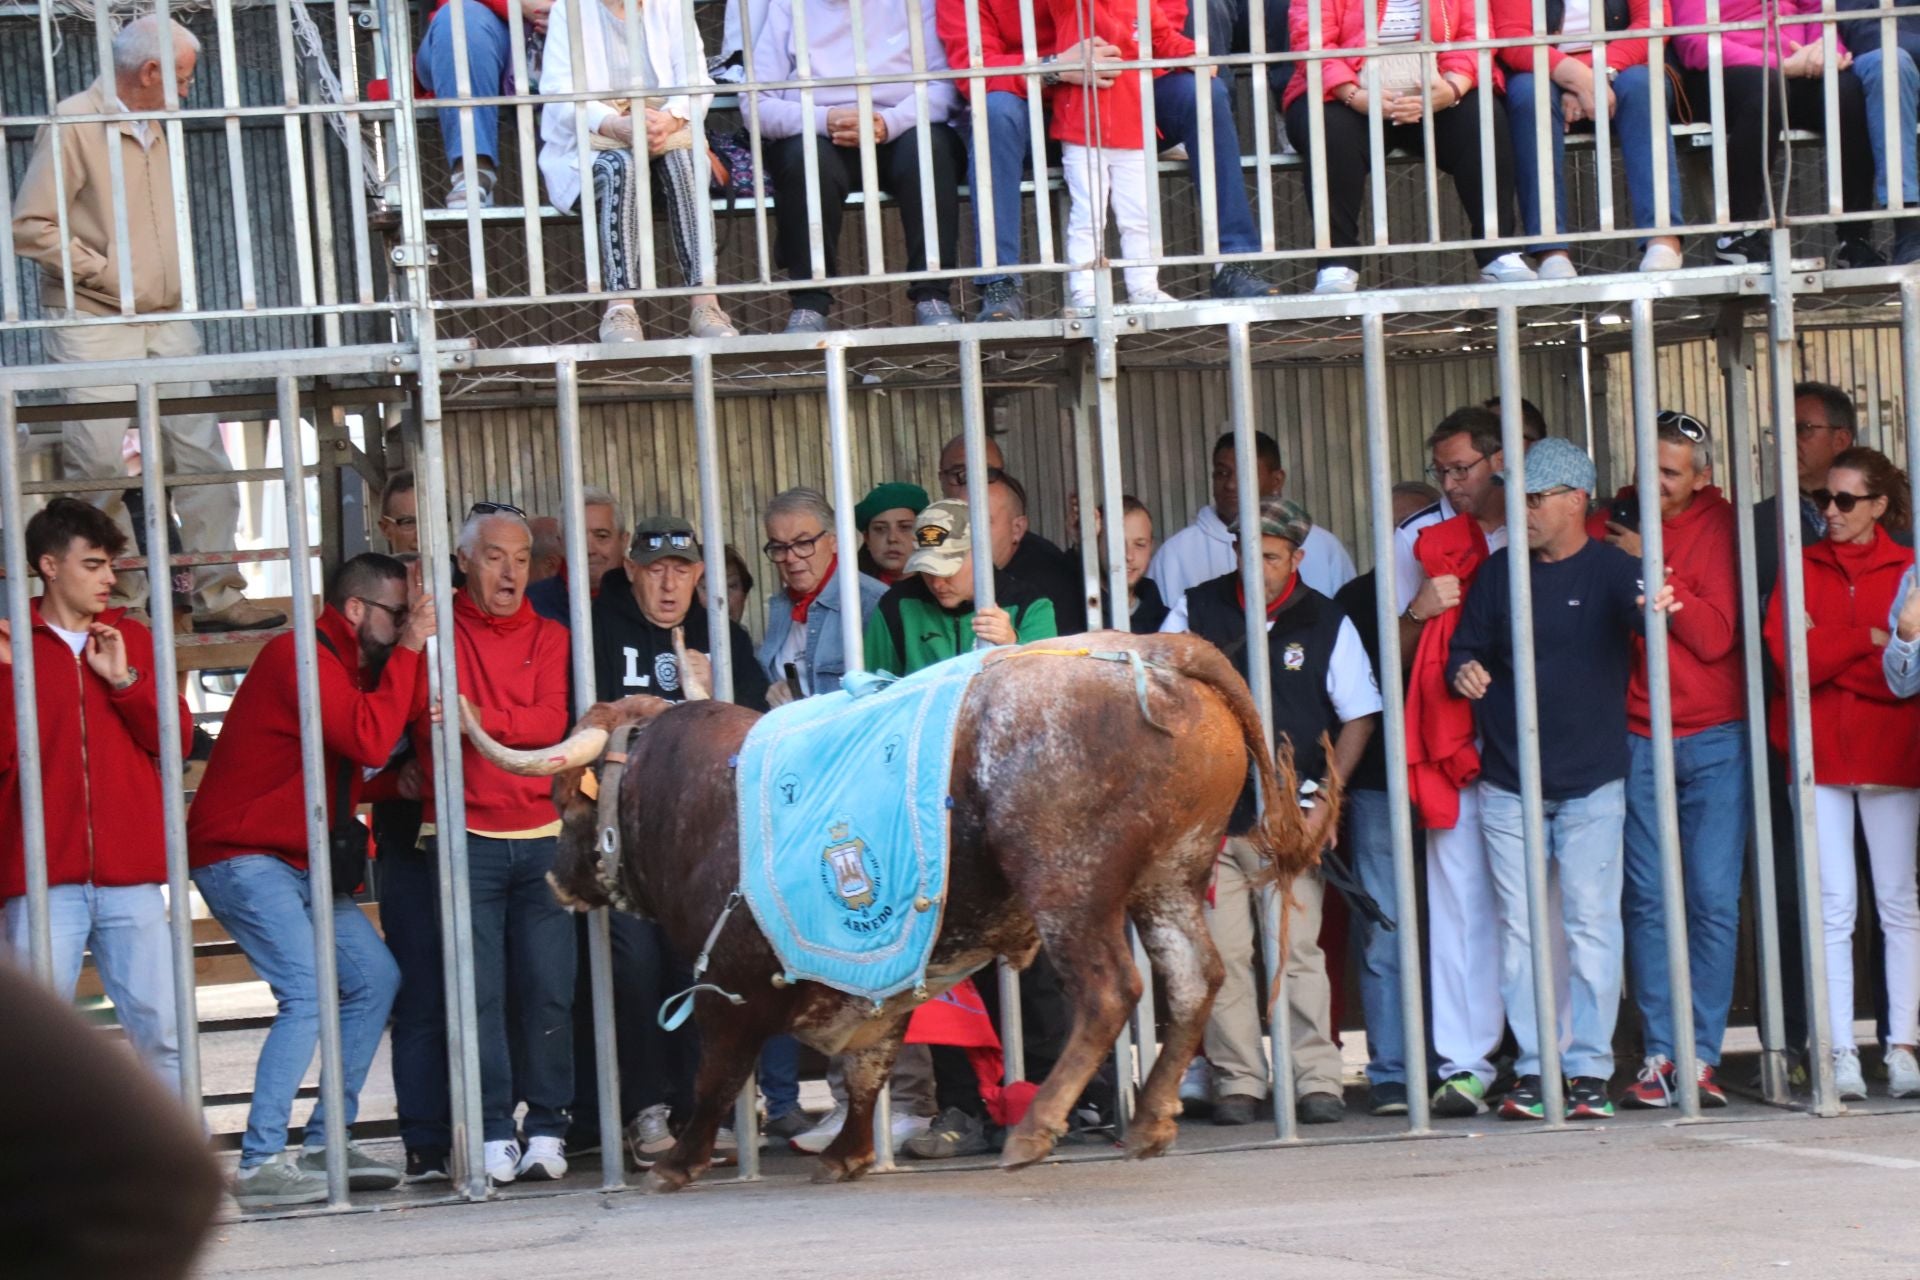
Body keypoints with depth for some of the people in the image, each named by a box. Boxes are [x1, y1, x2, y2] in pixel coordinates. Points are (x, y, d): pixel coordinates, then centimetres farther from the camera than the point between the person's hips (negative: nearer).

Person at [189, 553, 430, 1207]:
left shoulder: (352, 664, 16)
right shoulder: (300, 657, -17)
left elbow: (409, 721, 7)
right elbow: (369, 741, -25)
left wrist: (415, 645, -1)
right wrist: (409, 648, -19)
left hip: (302, 864, 10)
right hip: (243, 858, -10)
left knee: (374, 977, 10)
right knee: (309, 993, -20)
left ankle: (325, 1144, 16)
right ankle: (260, 1164, -22)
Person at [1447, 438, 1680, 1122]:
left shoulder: (1610, 570, -2)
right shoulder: (1499, 571, 8)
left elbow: (1636, 606, -23)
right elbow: (1466, 648, 12)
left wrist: (1656, 607, -46)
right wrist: (1463, 670, -11)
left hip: (1592, 782, -3)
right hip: (1508, 782, 3)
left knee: (1592, 924, -4)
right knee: (1520, 929, 2)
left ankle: (1588, 1068, 0)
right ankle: (1533, 1067, 7)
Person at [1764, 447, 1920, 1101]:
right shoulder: (1804, 567, 6)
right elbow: (1789, 657, -8)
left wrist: (1828, 655, -12)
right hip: (1820, 756, 0)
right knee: (1834, 907, -2)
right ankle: (1840, 1054, -2)